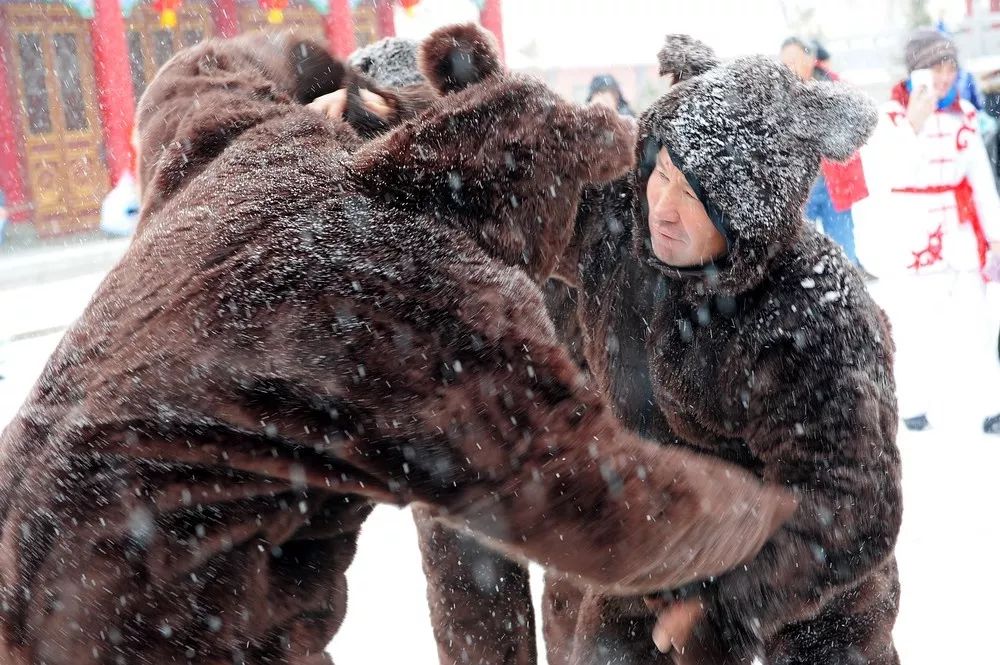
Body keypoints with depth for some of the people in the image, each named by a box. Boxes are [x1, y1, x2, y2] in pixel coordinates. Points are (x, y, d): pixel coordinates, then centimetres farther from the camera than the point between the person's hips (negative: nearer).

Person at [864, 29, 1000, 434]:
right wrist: (914, 123, -33)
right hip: (910, 235, -3)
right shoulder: (892, 115, -9)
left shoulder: (964, 114, 5)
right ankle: (913, 403, 18)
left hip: (959, 234, 4)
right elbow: (887, 175, -24)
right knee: (912, 325, 2)